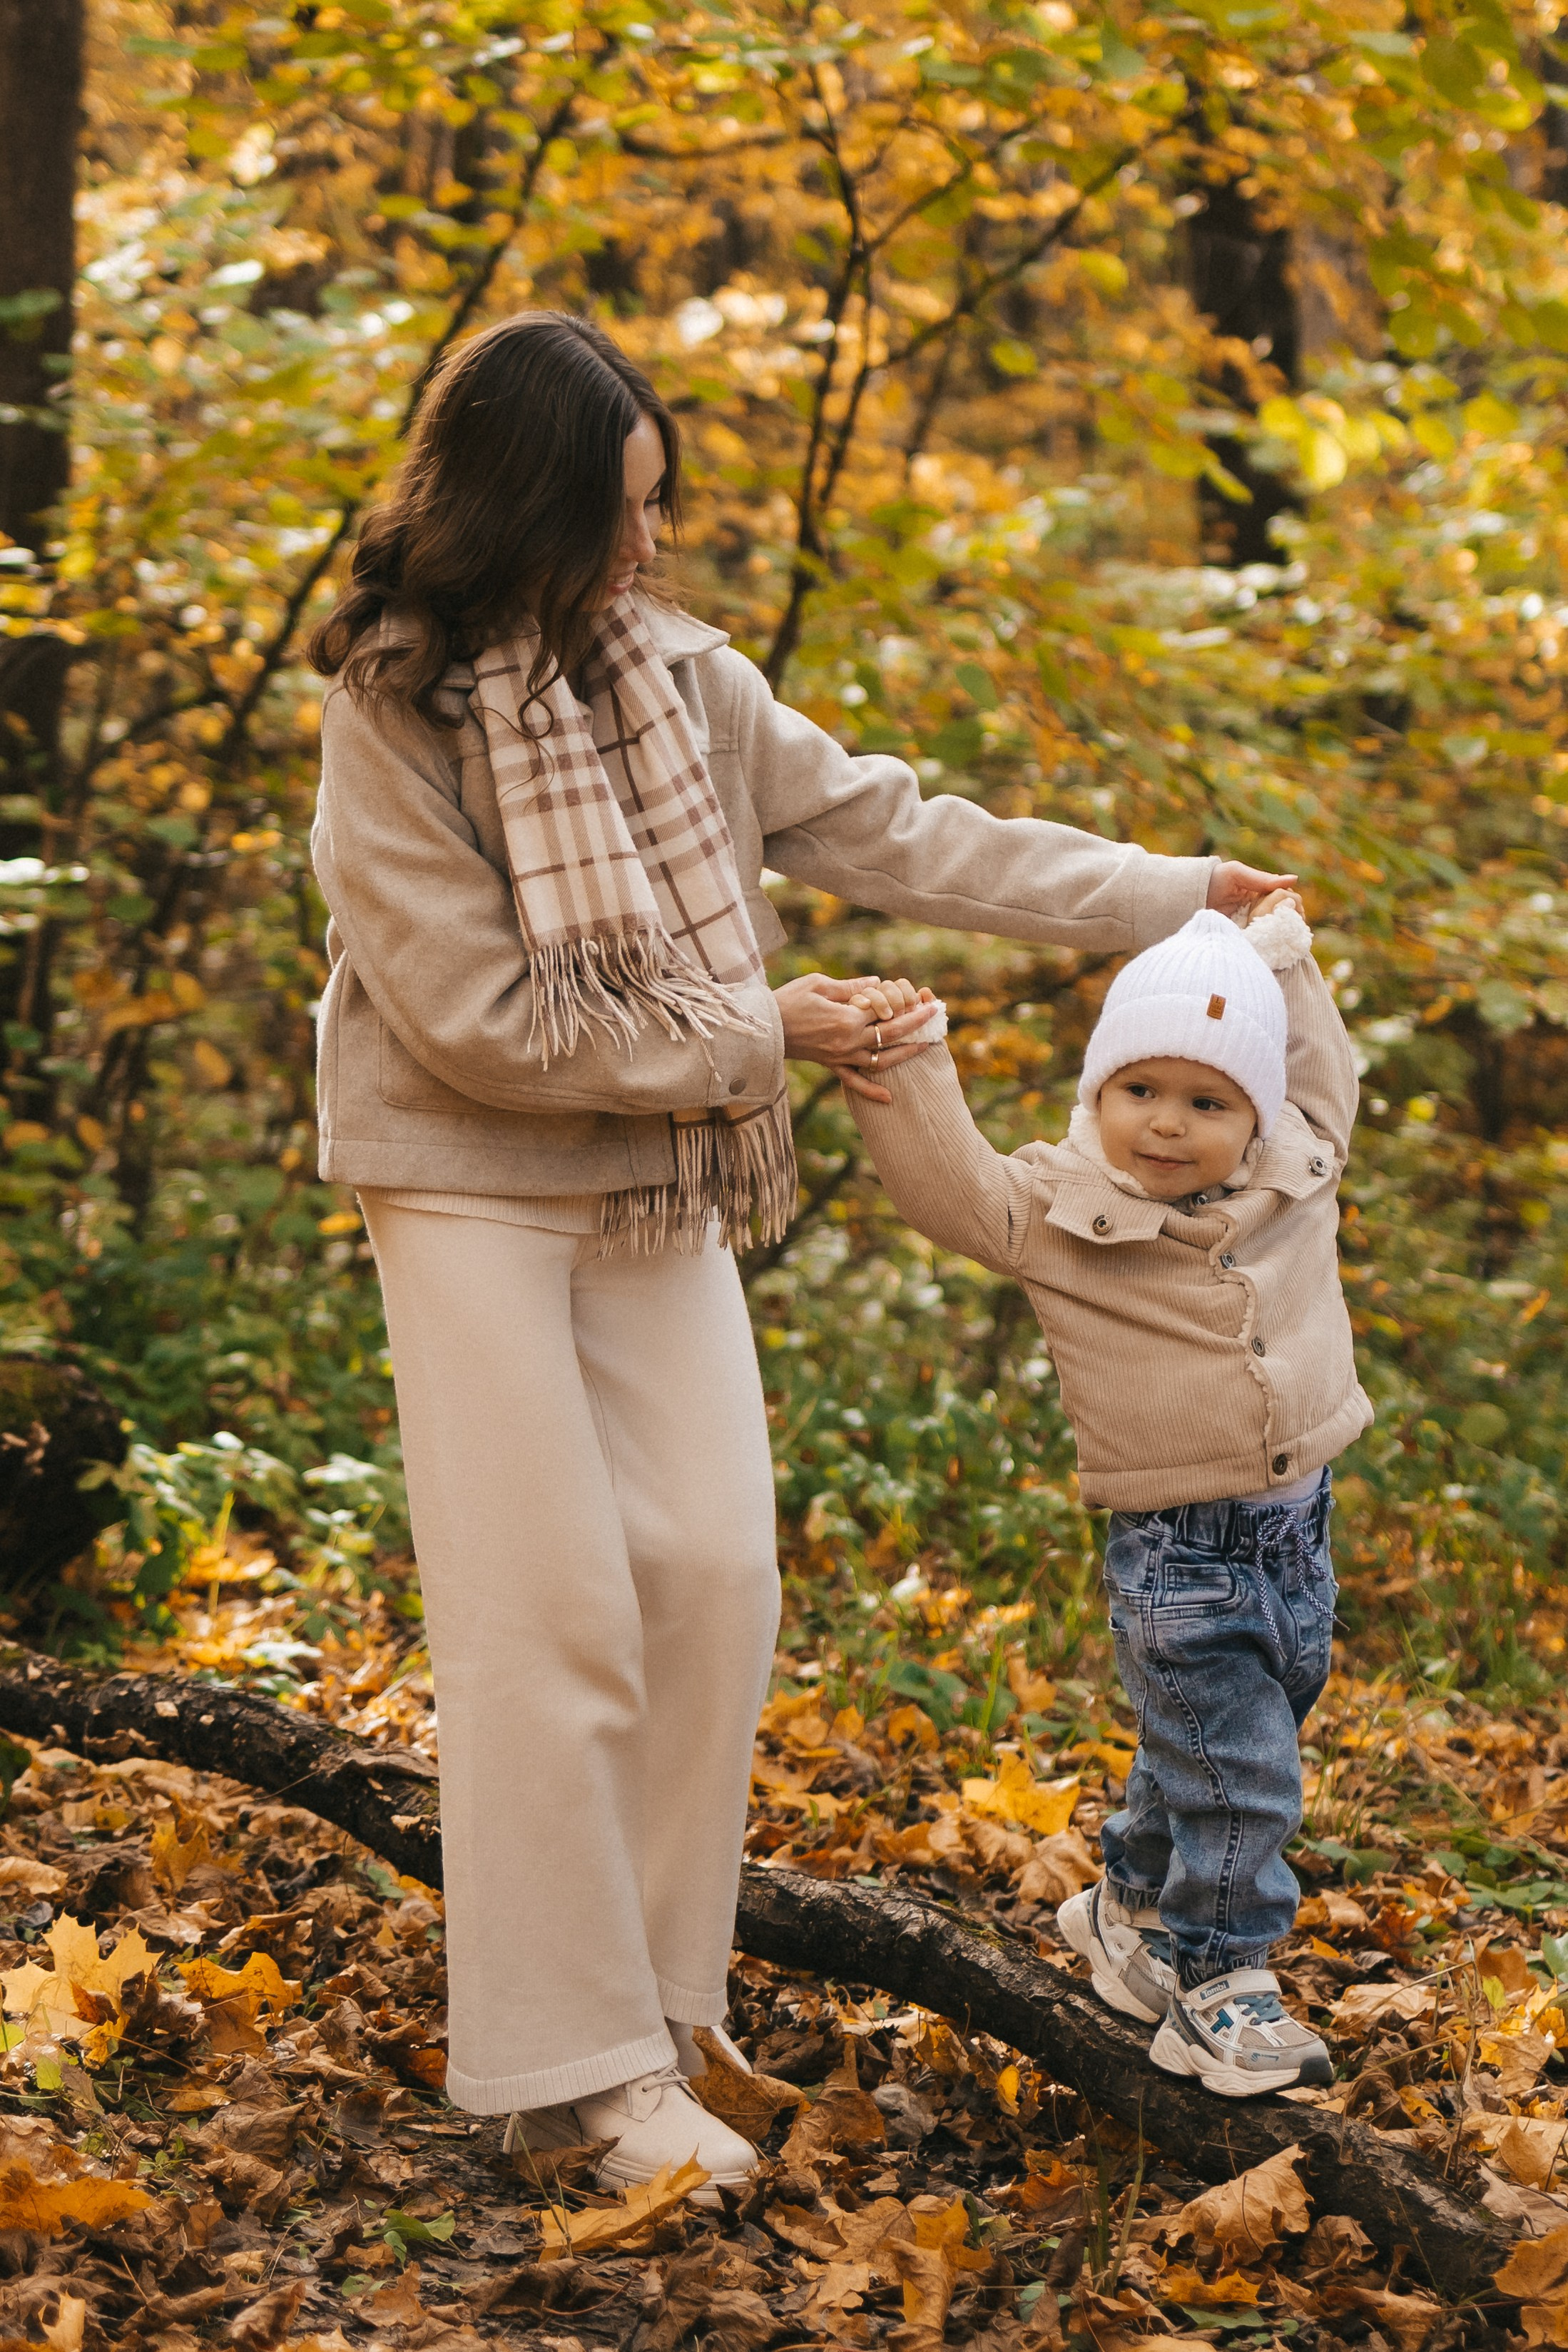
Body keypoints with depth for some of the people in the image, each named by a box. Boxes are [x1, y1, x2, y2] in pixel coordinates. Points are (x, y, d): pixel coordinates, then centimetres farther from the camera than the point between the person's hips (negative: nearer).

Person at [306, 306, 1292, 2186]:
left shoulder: (678, 675, 1)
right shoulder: (389, 718, -15)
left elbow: (884, 830, 6)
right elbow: (484, 1018, -19)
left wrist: (1165, 895, 4)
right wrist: (757, 1035, -16)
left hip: (659, 1186, 6)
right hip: (476, 1190, -6)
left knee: (713, 1577, 2)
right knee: (550, 1610, -8)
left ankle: (654, 1980, 16)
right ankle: (573, 2055, 0)